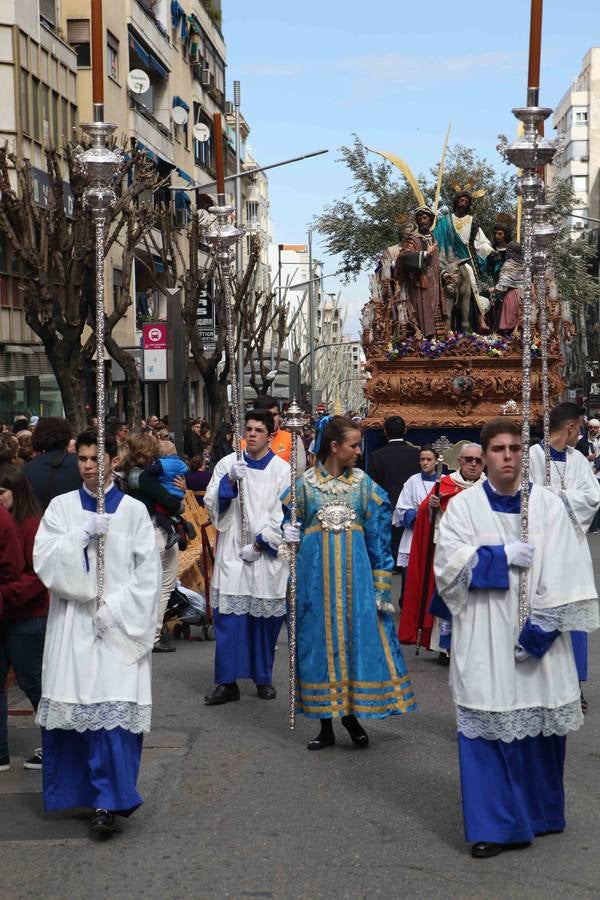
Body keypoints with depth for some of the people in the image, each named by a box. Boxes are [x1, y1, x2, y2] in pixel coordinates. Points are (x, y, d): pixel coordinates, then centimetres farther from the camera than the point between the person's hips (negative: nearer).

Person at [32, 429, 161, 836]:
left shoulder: (134, 511, 4)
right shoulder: (61, 507, 8)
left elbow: (148, 574, 1)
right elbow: (44, 561, -3)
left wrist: (113, 609, -9)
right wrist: (82, 534, -14)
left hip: (120, 627, -2)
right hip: (72, 625, 2)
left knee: (114, 707, -10)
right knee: (71, 706, 1)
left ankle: (108, 799, -7)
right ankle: (75, 791, 16)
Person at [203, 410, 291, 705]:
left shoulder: (282, 470, 0)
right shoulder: (227, 464, 5)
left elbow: (283, 516, -3)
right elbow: (211, 504, 2)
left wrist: (259, 544, -9)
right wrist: (230, 480, -13)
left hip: (267, 555, -1)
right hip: (232, 554, 1)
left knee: (265, 619, 6)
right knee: (228, 618, -4)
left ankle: (263, 678, 20)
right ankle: (227, 681, 1)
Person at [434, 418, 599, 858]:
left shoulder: (548, 505, 1)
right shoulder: (464, 505, 2)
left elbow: (562, 574, -5)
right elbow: (448, 561, -7)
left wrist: (541, 628, -14)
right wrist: (504, 555, -14)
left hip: (536, 636, 1)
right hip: (485, 639, -1)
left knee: (540, 720, 7)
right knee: (487, 722, -2)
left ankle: (539, 813, 27)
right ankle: (495, 824, 6)